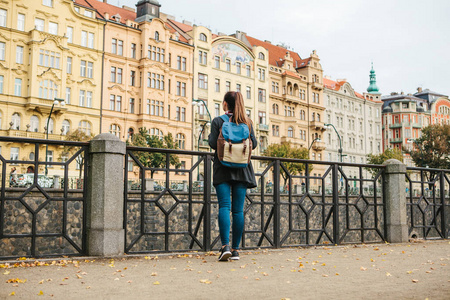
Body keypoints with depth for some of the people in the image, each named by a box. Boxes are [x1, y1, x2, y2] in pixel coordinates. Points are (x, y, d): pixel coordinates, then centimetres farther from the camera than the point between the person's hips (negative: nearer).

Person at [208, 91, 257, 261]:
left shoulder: (217, 121, -1)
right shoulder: (247, 122, 8)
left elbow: (213, 144, -6)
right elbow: (253, 144, 8)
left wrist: (210, 136, 15)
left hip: (223, 168, -2)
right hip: (242, 168, 2)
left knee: (224, 206, -5)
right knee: (238, 209, 3)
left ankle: (225, 246, -19)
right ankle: (235, 249, 5)